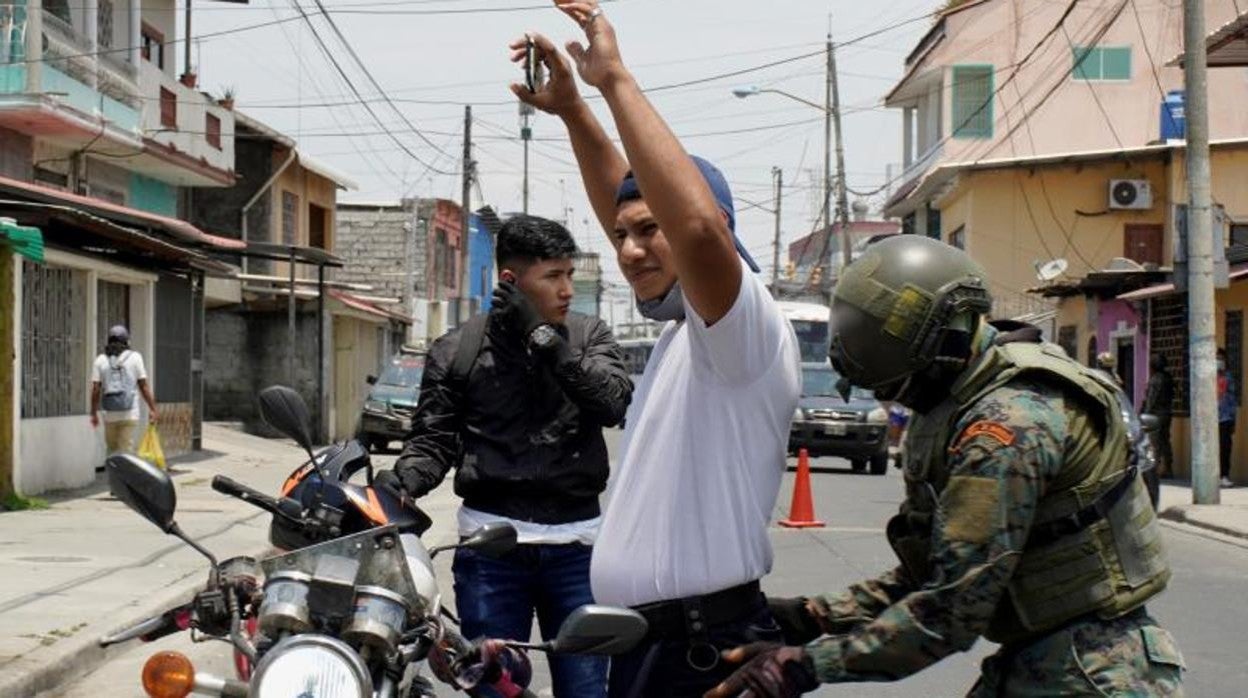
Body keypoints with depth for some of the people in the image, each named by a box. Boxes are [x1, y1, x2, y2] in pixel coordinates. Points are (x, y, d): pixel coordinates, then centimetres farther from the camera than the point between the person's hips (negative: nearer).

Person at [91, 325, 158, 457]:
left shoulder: (100, 360, 5)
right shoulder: (134, 357, 1)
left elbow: (95, 389, 1)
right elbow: (144, 386, -1)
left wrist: (94, 413, 9)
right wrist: (152, 408, 5)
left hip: (110, 415, 2)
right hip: (130, 414, -2)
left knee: (112, 451, 13)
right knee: (126, 451, -4)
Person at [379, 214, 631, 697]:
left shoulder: (590, 336, 7)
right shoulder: (457, 350, 3)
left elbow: (615, 403, -10)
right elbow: (434, 440, 2)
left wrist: (544, 338, -15)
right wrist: (401, 483, -18)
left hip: (576, 545, 1)